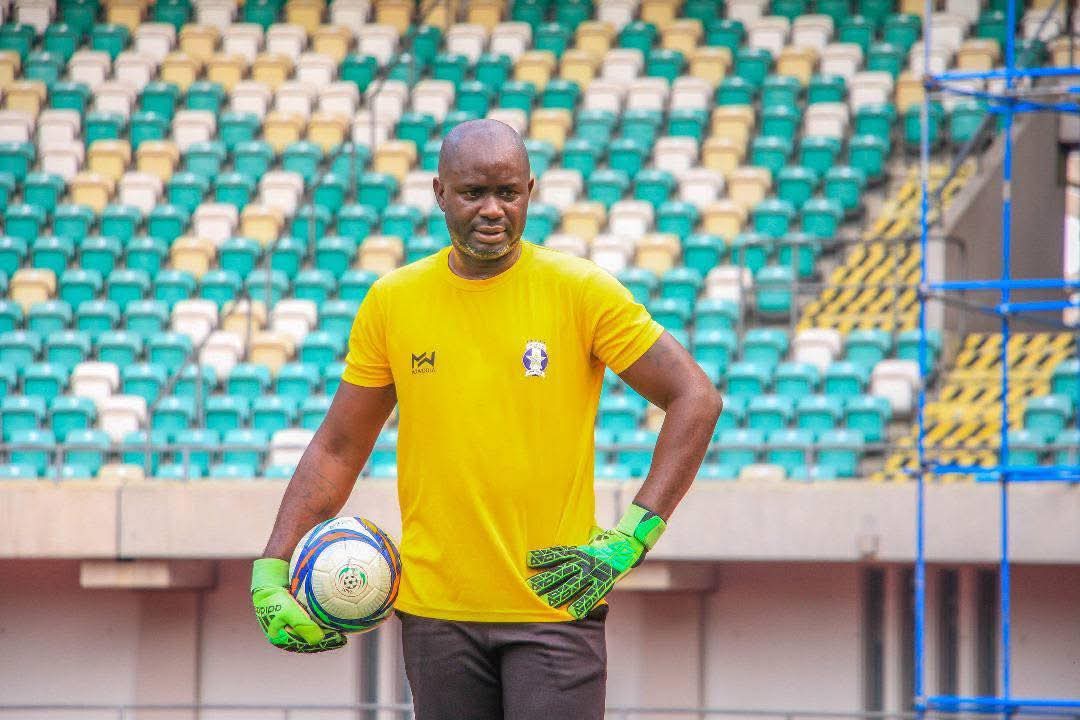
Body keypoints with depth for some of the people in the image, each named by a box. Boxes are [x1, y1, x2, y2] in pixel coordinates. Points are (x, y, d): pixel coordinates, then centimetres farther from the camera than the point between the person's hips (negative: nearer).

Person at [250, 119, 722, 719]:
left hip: (554, 602, -3)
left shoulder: (581, 291, -3)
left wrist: (630, 539, -8)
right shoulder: (392, 302, 5)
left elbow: (696, 399, 0)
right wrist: (271, 570, 3)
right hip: (434, 610, 3)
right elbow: (338, 449, 13)